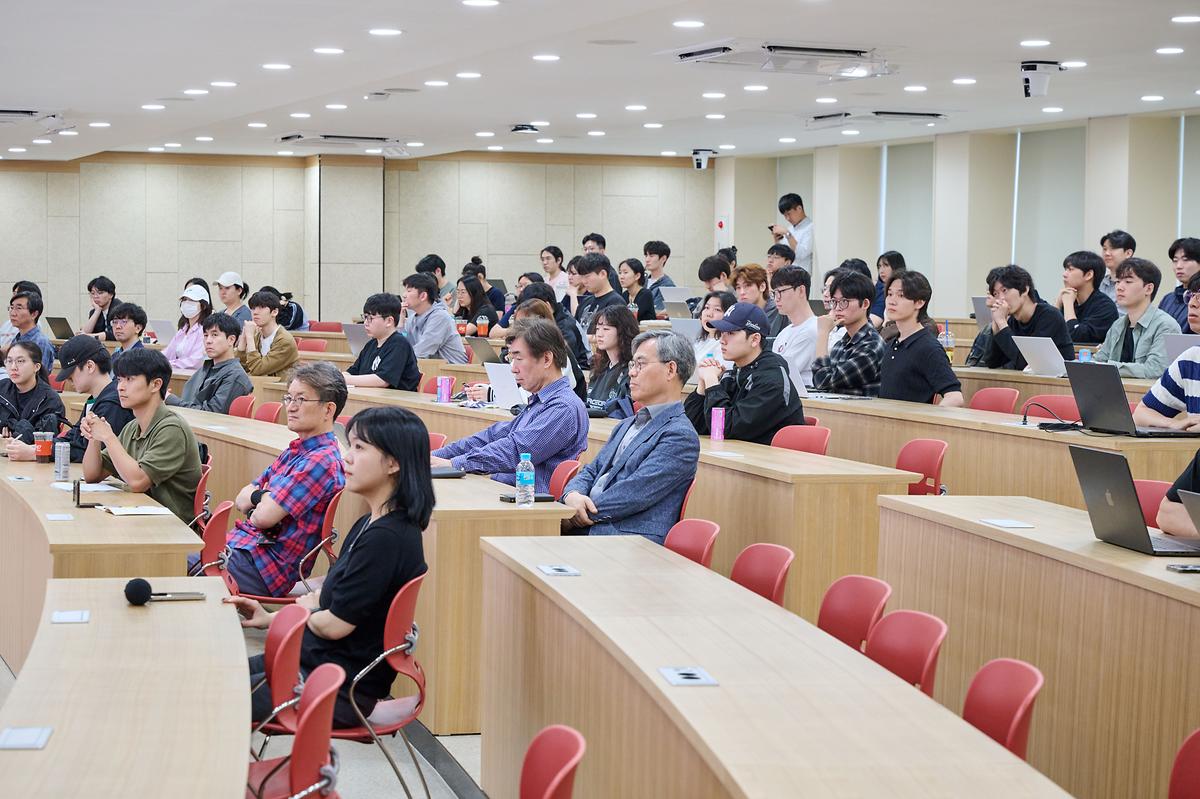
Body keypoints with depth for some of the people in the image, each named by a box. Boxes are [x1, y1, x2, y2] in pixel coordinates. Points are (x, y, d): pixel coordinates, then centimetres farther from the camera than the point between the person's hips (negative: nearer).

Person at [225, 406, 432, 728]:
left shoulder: (387, 538, -24)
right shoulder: (370, 524, 10)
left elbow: (335, 624, -20)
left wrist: (304, 612, 2)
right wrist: (272, 618, 9)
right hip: (316, 658, 10)